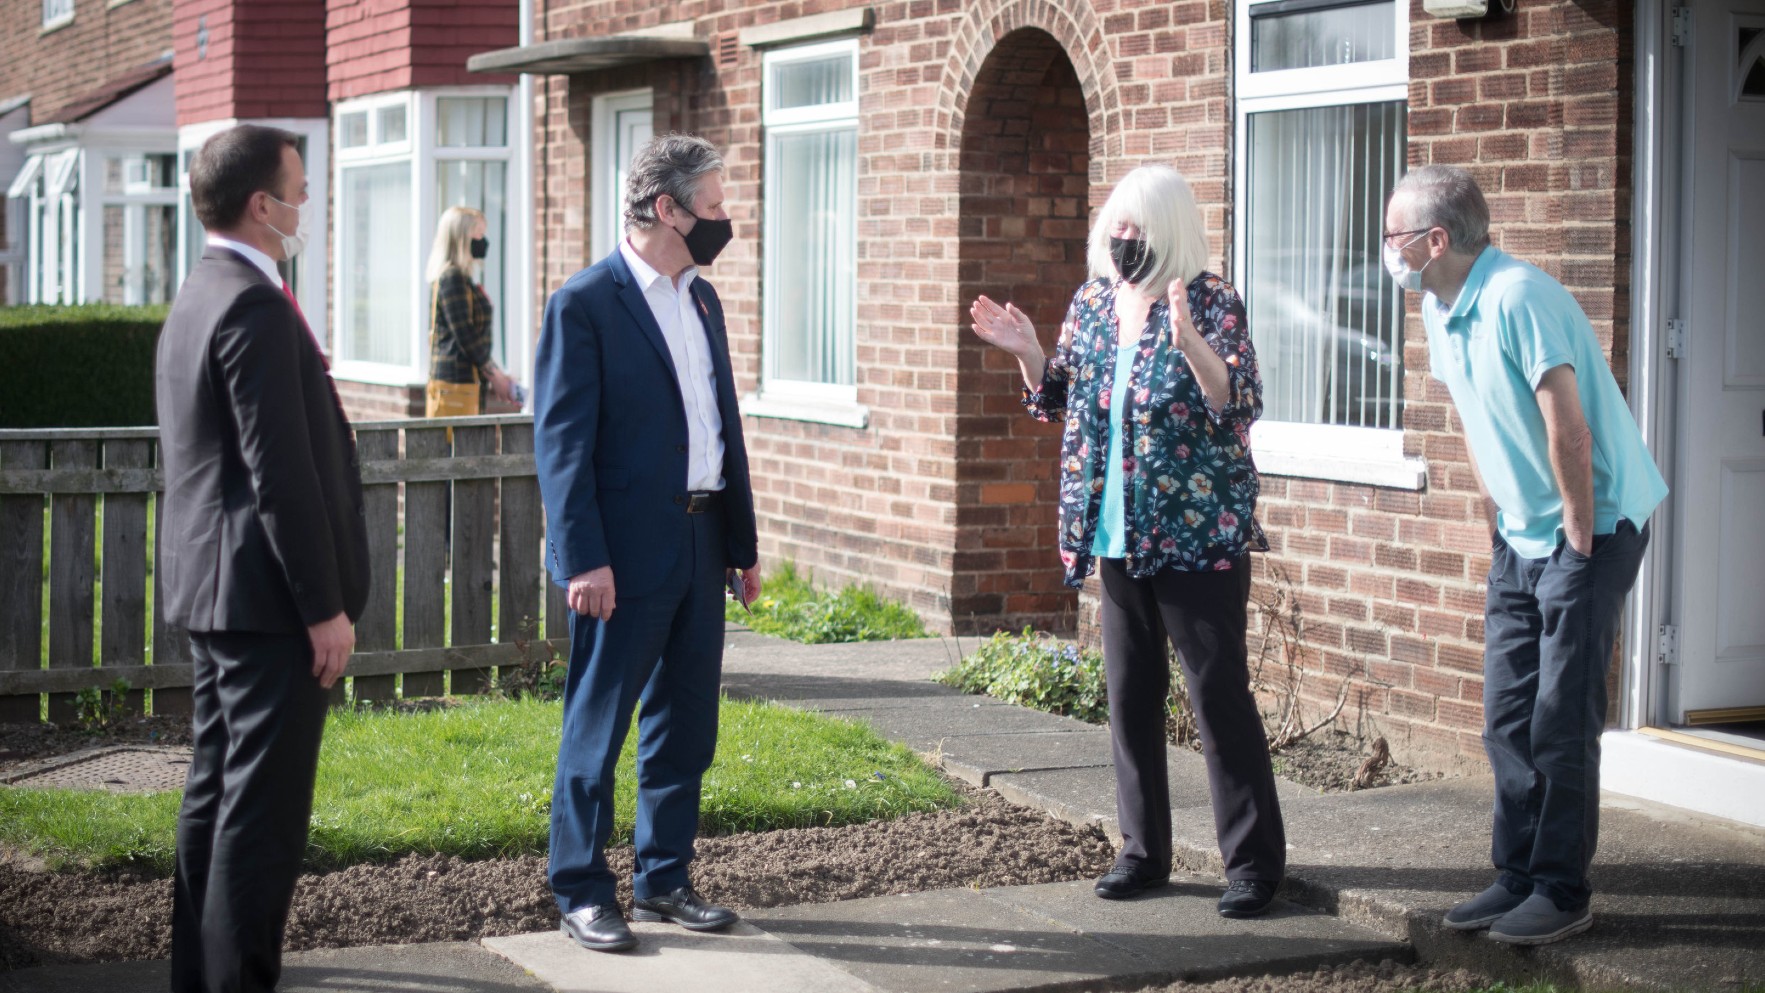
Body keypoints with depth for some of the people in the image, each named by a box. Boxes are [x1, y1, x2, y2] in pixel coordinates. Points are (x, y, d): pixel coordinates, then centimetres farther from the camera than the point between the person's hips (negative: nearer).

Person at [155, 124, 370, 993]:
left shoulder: (197, 298, 15)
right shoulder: (255, 308, -18)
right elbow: (281, 472, -21)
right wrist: (326, 608, -18)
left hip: (212, 593, 11)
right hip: (267, 594, -11)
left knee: (216, 792, 16)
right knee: (262, 806, -6)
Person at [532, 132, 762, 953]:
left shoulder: (702, 299, 13)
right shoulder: (585, 303, -11)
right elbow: (561, 441, -14)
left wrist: (743, 541, 16)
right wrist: (583, 560, -18)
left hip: (700, 547, 8)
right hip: (626, 553, -7)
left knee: (685, 726, 13)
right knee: (597, 727, 2)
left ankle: (663, 878, 25)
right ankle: (581, 893, 12)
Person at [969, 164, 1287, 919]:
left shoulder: (1210, 303, -9)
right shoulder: (1092, 302, 9)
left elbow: (1241, 404, -19)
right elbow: (1058, 399, 18)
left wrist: (1189, 342, -31)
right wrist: (1028, 353, 1)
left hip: (1198, 535, -6)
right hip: (1118, 536, 6)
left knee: (1219, 692, -4)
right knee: (1129, 694, 11)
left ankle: (1255, 861, 3)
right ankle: (1144, 849, 22)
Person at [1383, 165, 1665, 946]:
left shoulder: (1518, 298, -23)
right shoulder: (1440, 310, 6)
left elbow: (1568, 429, -24)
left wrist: (1578, 541, -17)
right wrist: (1496, 526, 15)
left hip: (1592, 527, -9)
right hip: (1522, 533, 9)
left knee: (1561, 722, -6)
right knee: (1508, 718, 10)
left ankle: (1562, 893, 3)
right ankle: (1516, 877, 19)